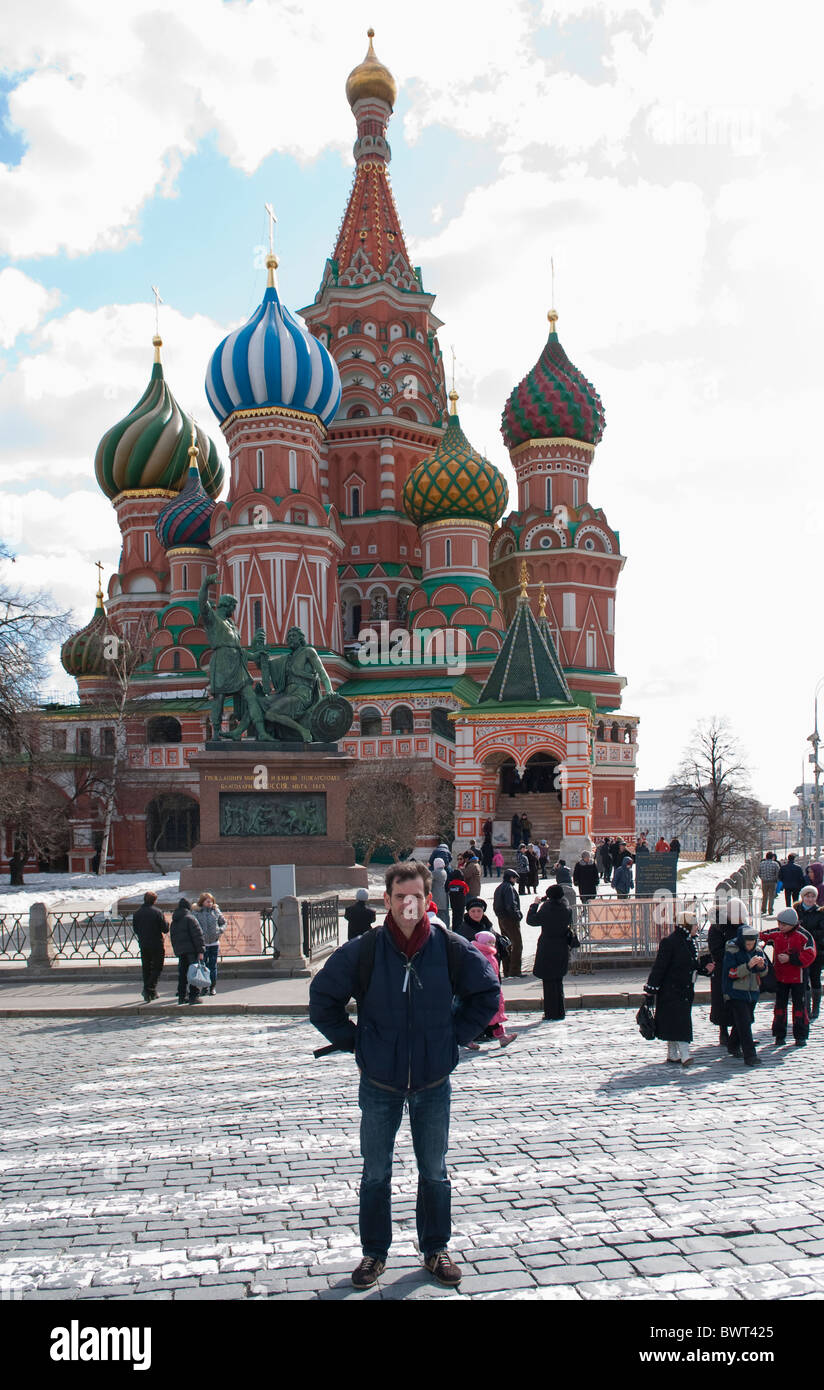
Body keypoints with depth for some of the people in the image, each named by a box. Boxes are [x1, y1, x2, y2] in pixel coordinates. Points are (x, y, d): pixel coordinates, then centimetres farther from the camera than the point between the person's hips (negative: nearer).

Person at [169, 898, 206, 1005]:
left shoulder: (174, 921, 15)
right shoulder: (190, 918, -8)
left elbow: (172, 937, 19)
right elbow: (197, 935, -14)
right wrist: (200, 951, -14)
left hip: (180, 951, 7)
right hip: (191, 950, -7)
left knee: (182, 974, 12)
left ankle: (182, 996, 13)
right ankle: (193, 996, -5)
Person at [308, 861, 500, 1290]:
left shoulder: (450, 948, -9)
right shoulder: (362, 951, -11)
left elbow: (486, 993, 6)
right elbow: (322, 1000, 1)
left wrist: (455, 1036, 0)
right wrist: (353, 1042, -2)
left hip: (434, 1085, 1)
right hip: (379, 1085, 0)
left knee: (434, 1174, 14)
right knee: (375, 1175, 11)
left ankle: (435, 1250, 31)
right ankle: (374, 1253, 28)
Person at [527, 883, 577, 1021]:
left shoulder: (546, 908, -16)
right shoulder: (566, 908, -2)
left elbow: (531, 920, -8)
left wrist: (535, 904, 7)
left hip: (547, 949, -5)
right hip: (563, 948, 5)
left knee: (549, 982, 2)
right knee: (558, 981, 17)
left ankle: (552, 1013, 3)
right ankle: (560, 1012, 21)